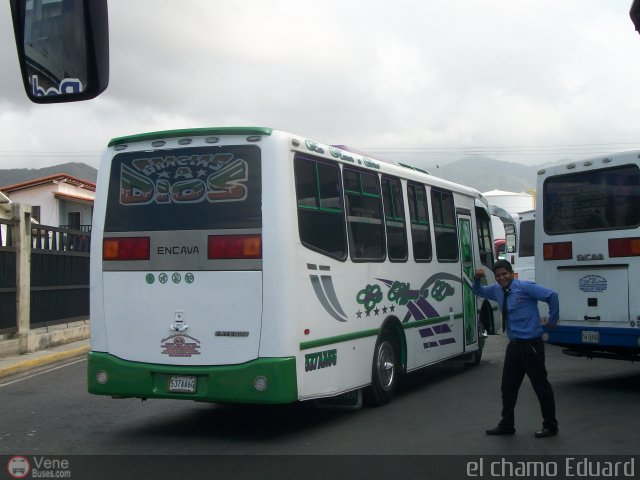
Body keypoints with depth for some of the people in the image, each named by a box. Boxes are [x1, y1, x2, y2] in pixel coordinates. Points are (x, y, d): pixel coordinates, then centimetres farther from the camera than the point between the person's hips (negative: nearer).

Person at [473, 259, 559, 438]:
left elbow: (552, 295, -20)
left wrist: (552, 320, -12)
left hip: (531, 344, -7)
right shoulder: (497, 290, 9)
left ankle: (550, 426, 13)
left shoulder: (525, 287, -13)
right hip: (514, 345, 8)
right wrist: (477, 280, 4)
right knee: (508, 386, 12)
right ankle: (506, 425, 22)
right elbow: (479, 292, 26)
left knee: (541, 385, 2)